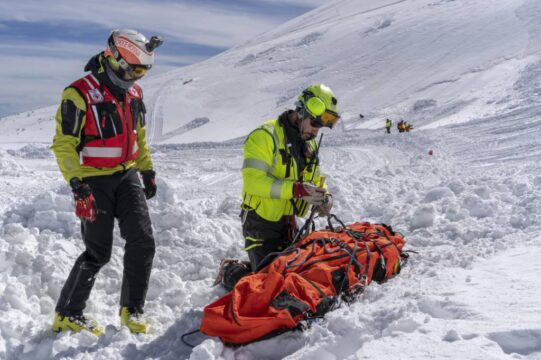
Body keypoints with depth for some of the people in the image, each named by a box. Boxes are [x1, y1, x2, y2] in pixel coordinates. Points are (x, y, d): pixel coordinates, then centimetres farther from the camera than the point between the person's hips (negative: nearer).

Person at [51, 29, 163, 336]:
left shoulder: (134, 92, 6)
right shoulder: (79, 94, -16)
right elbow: (63, 145, -14)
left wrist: (148, 171, 16)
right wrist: (78, 185, -21)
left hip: (127, 176, 6)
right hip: (94, 181, -6)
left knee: (142, 242, -3)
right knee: (98, 253, -2)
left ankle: (132, 310, 13)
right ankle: (67, 315, 17)